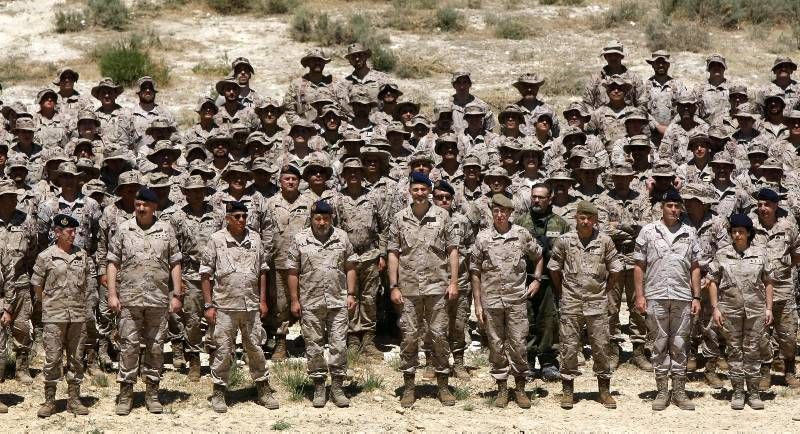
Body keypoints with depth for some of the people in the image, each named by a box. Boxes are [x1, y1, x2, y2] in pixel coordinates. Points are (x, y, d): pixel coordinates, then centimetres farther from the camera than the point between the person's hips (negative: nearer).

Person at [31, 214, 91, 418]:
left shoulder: (82, 255, 7)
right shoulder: (45, 256, -3)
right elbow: (36, 284, 5)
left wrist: (81, 301, 13)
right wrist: (48, 303, 7)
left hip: (78, 315, 3)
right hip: (54, 316, -3)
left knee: (76, 358, 8)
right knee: (52, 358, -1)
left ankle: (74, 399, 16)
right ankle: (49, 401, 7)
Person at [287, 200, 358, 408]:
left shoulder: (341, 237, 6)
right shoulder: (300, 239, 1)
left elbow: (350, 268, 9)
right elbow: (292, 273, 2)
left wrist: (350, 294, 1)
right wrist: (294, 300, -2)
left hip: (338, 302, 1)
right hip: (310, 304, -1)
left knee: (339, 345, 0)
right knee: (314, 347, 6)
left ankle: (337, 386, 10)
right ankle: (319, 387, 17)